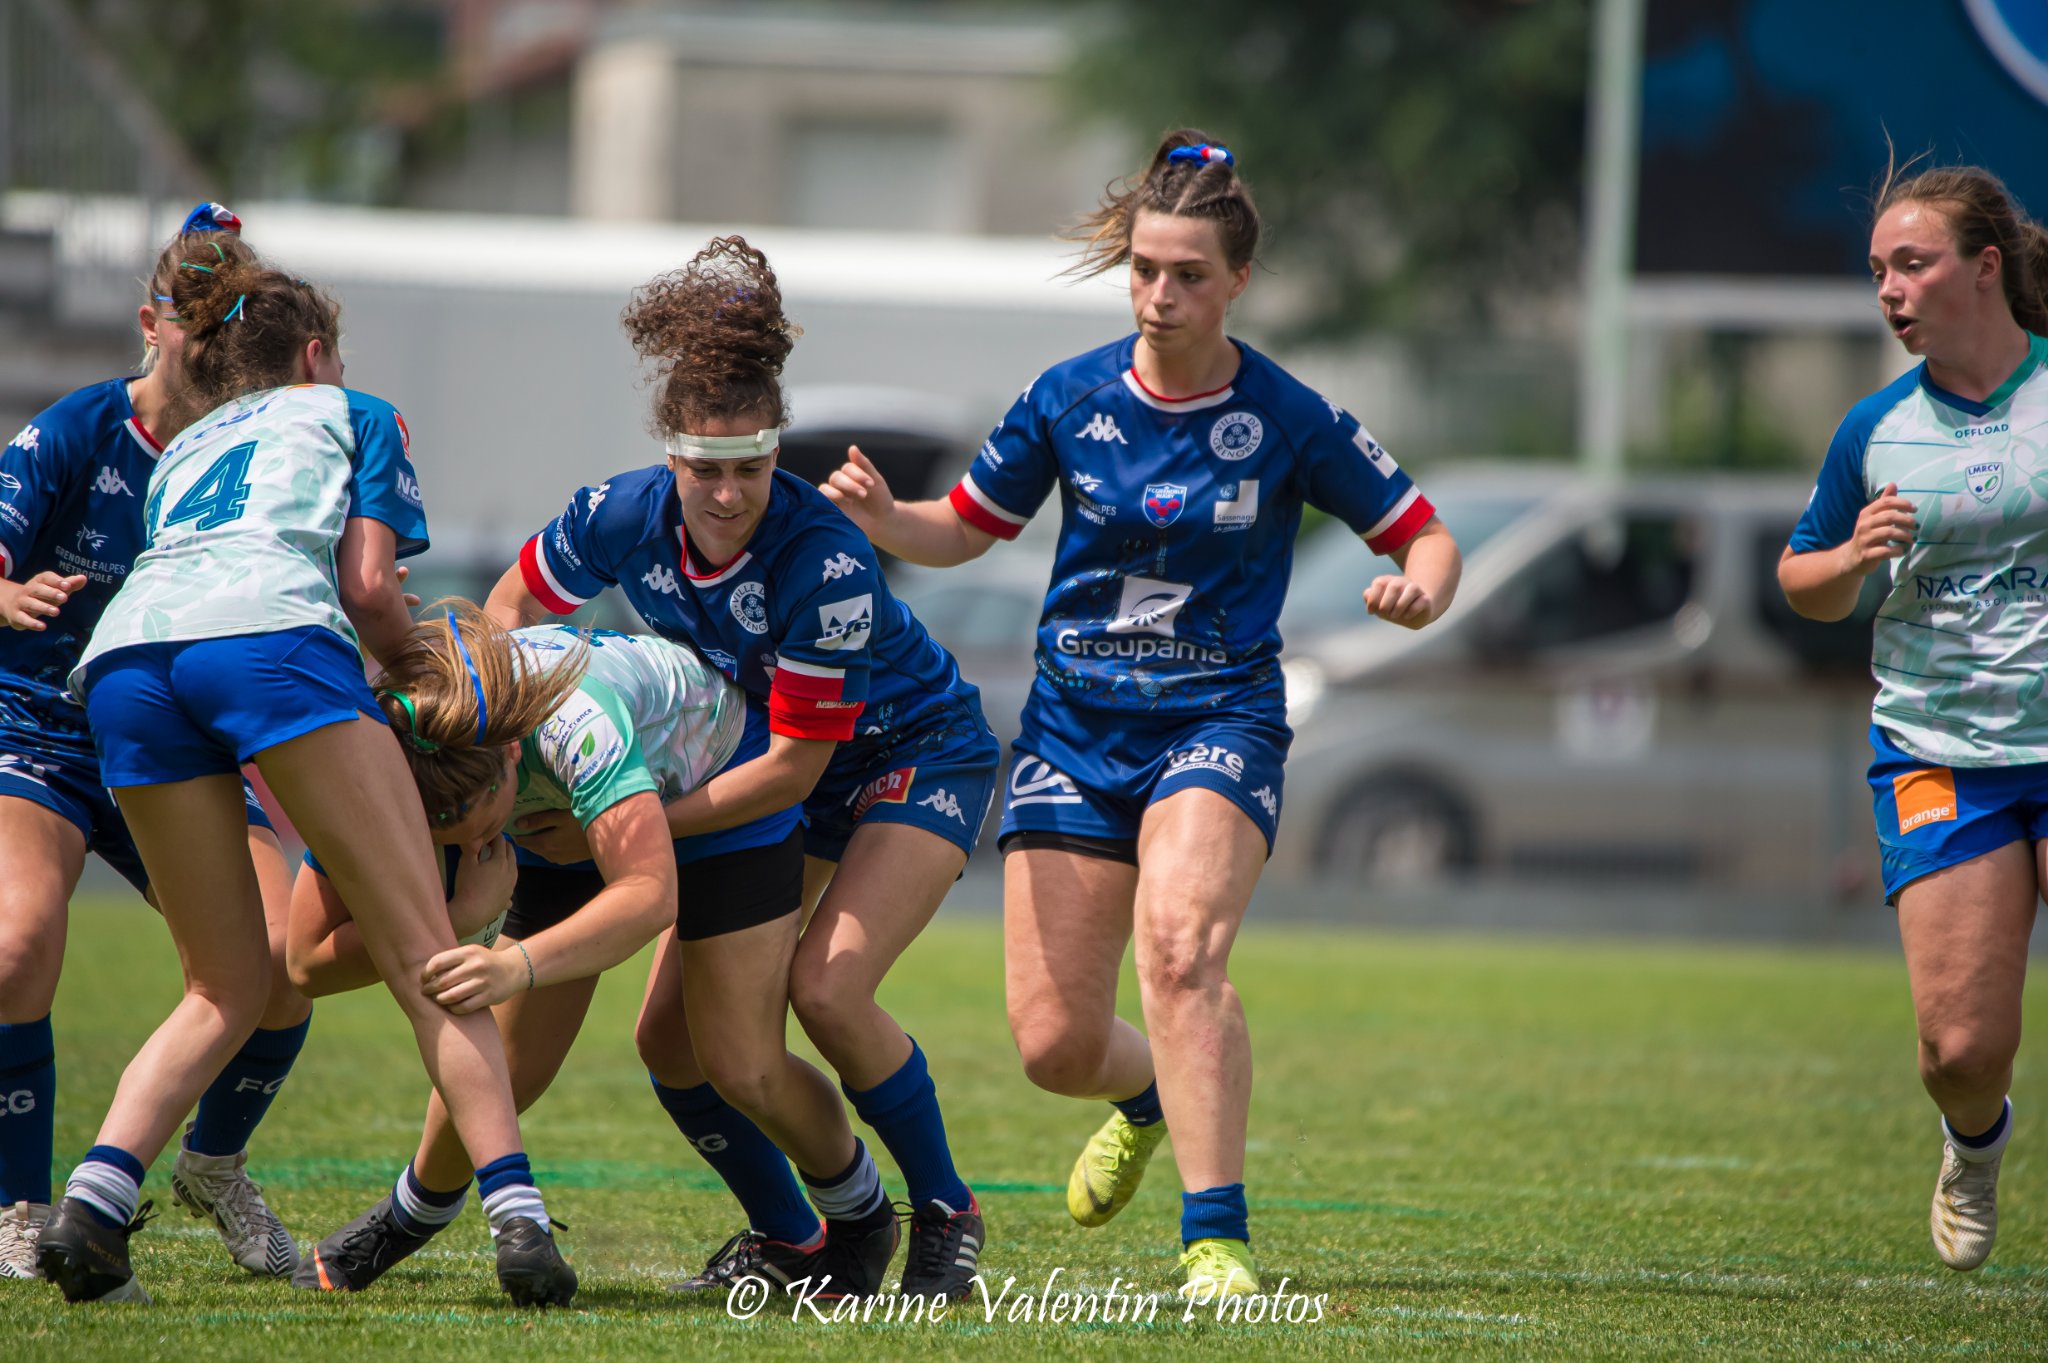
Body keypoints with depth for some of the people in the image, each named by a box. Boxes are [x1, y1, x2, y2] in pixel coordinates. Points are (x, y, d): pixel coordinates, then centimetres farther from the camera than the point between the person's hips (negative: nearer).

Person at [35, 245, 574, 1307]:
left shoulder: (181, 450, 40)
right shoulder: (350, 415, 28)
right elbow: (367, 585, 13)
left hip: (124, 651, 5)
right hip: (269, 631, -5)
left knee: (226, 990, 14)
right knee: (424, 957, -4)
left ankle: (92, 1204, -6)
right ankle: (516, 1218, -17)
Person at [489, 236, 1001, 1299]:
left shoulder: (825, 563, -35)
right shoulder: (624, 517, -19)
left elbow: (794, 768, -29)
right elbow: (510, 610, 0)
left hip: (918, 758, -6)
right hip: (760, 756, 6)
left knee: (826, 989, -27)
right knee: (676, 1032, -4)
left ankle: (948, 1218, -6)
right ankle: (835, 1216, 17)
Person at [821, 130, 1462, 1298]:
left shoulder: (1290, 420, -6)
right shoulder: (1070, 400, 0)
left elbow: (1426, 536, 1)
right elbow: (966, 528, 12)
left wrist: (1420, 591, -22)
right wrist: (880, 517, -10)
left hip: (1219, 723, -3)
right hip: (1074, 731, 3)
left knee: (1179, 945, -32)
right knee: (1053, 1042, 0)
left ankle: (1216, 1238, -30)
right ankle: (1149, 1099, 38)